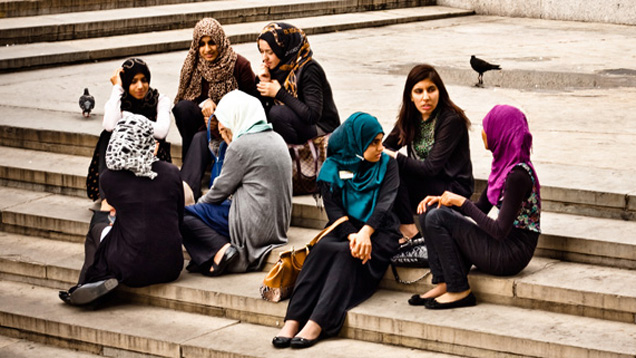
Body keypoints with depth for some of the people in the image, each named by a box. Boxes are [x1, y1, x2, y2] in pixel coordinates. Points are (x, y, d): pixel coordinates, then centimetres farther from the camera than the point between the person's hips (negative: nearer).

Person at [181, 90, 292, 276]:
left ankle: (221, 251, -19)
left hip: (256, 228, -9)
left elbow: (221, 189, -5)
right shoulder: (275, 139, 13)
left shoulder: (242, 145, -13)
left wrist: (200, 203, 11)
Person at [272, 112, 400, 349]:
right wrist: (352, 235, -25)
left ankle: (317, 325, -44)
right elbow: (333, 209, -5)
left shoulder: (387, 165, 5)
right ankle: (293, 320, -39)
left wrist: (365, 232, -30)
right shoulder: (333, 167, 6)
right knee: (322, 248, -31)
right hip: (344, 229, 2)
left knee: (347, 254, -32)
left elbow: (385, 203, -11)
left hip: (378, 232, -2)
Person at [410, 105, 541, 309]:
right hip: (503, 245, 10)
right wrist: (443, 200, 2)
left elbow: (500, 231, -24)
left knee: (437, 218, -14)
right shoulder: (503, 164, 8)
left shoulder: (517, 175, -22)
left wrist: (462, 202, -17)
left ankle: (459, 291, -7)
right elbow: (482, 208, 16)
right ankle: (443, 284, -1)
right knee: (429, 212, 3)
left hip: (512, 252, -10)